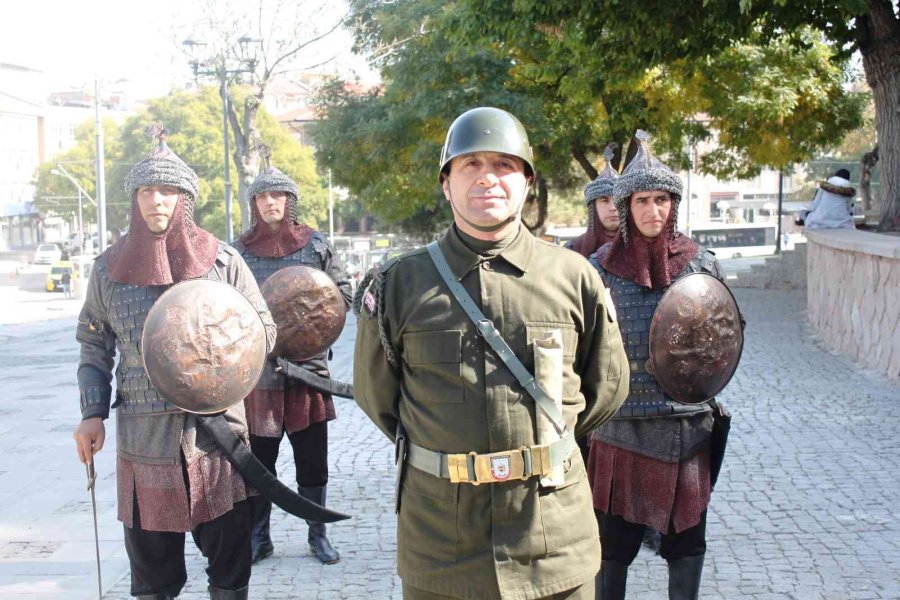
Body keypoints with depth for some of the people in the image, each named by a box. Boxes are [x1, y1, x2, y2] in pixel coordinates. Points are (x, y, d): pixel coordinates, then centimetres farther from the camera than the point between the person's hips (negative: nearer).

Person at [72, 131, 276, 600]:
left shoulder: (223, 261, 0)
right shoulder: (110, 268, 5)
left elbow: (265, 330, 6)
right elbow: (94, 347, 13)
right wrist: (92, 413, 2)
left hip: (217, 434, -1)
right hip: (144, 440, 1)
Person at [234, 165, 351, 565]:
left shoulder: (315, 244, 3)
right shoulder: (241, 250, 4)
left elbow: (343, 292, 6)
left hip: (307, 364, 0)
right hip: (259, 369, 0)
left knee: (312, 458, 7)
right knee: (259, 458, 6)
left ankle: (317, 534, 20)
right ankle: (258, 536, 19)